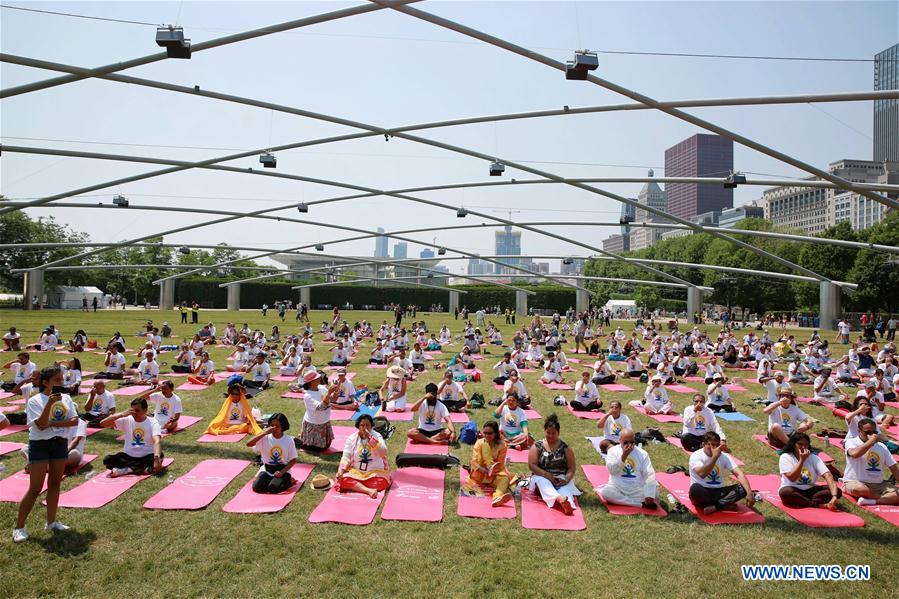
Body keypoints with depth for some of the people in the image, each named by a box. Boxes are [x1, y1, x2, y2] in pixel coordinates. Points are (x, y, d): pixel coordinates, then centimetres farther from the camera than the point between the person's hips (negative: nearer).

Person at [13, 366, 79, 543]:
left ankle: (51, 521, 24)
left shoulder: (65, 398, 2)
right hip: (40, 444, -4)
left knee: (55, 484, 12)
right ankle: (19, 527, 7)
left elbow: (75, 421, -4)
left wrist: (54, 423, -16)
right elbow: (41, 425, -22)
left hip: (60, 443, 5)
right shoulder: (35, 400, -11)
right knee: (35, 488, -4)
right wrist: (50, 403, -31)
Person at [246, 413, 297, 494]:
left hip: (282, 469, -2)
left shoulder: (289, 440, -10)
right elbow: (248, 444, -24)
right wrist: (264, 433, -29)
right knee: (257, 487, -22)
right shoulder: (265, 438, -9)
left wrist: (282, 472, -19)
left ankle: (289, 481, 2)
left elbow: (293, 460, -4)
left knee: (273, 488, -28)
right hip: (267, 469, 2)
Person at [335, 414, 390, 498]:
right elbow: (346, 456, -5)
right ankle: (369, 490, -35)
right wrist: (341, 470, -23)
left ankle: (356, 486, -19)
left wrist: (370, 438, -26)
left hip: (375, 472, -1)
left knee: (381, 482, -32)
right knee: (345, 480, -29)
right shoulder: (352, 438, 0)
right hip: (356, 472, 1)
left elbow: (383, 452, -20)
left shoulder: (377, 436, -4)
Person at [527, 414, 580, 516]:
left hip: (561, 478, 1)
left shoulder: (565, 448, 7)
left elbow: (572, 467, 3)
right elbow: (532, 465, -5)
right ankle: (559, 498, -64)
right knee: (542, 482, -37)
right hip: (542, 476, -1)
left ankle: (568, 503, -66)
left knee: (565, 487, -34)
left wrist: (566, 479, -17)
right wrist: (547, 475, -19)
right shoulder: (537, 446, 4)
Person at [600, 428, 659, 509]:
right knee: (605, 492, -31)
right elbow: (612, 470, -13)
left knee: (654, 493, -26)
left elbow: (650, 475, -9)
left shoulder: (642, 453, 1)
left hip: (638, 490, 0)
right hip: (618, 488, 0)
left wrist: (649, 496, -23)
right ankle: (642, 504, -23)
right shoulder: (613, 450, 1)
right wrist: (623, 456, -25)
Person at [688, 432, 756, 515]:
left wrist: (749, 493, -25)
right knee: (695, 488, -39)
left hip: (719, 492, 4)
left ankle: (714, 506, -22)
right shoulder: (696, 456, -14)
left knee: (743, 488, -19)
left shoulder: (724, 456, 0)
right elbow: (702, 474, -33)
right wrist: (714, 457, -37)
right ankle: (726, 505, -19)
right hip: (702, 492, -4)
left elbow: (739, 474, -11)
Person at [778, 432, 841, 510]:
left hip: (810, 490, 4)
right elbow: (792, 478, -21)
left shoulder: (814, 458, -1)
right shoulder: (785, 457, -8)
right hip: (793, 491, -4)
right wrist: (802, 460, -22)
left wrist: (834, 496, -31)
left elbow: (828, 476, -15)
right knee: (785, 492, -38)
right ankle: (819, 505, -27)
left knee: (837, 491, -17)